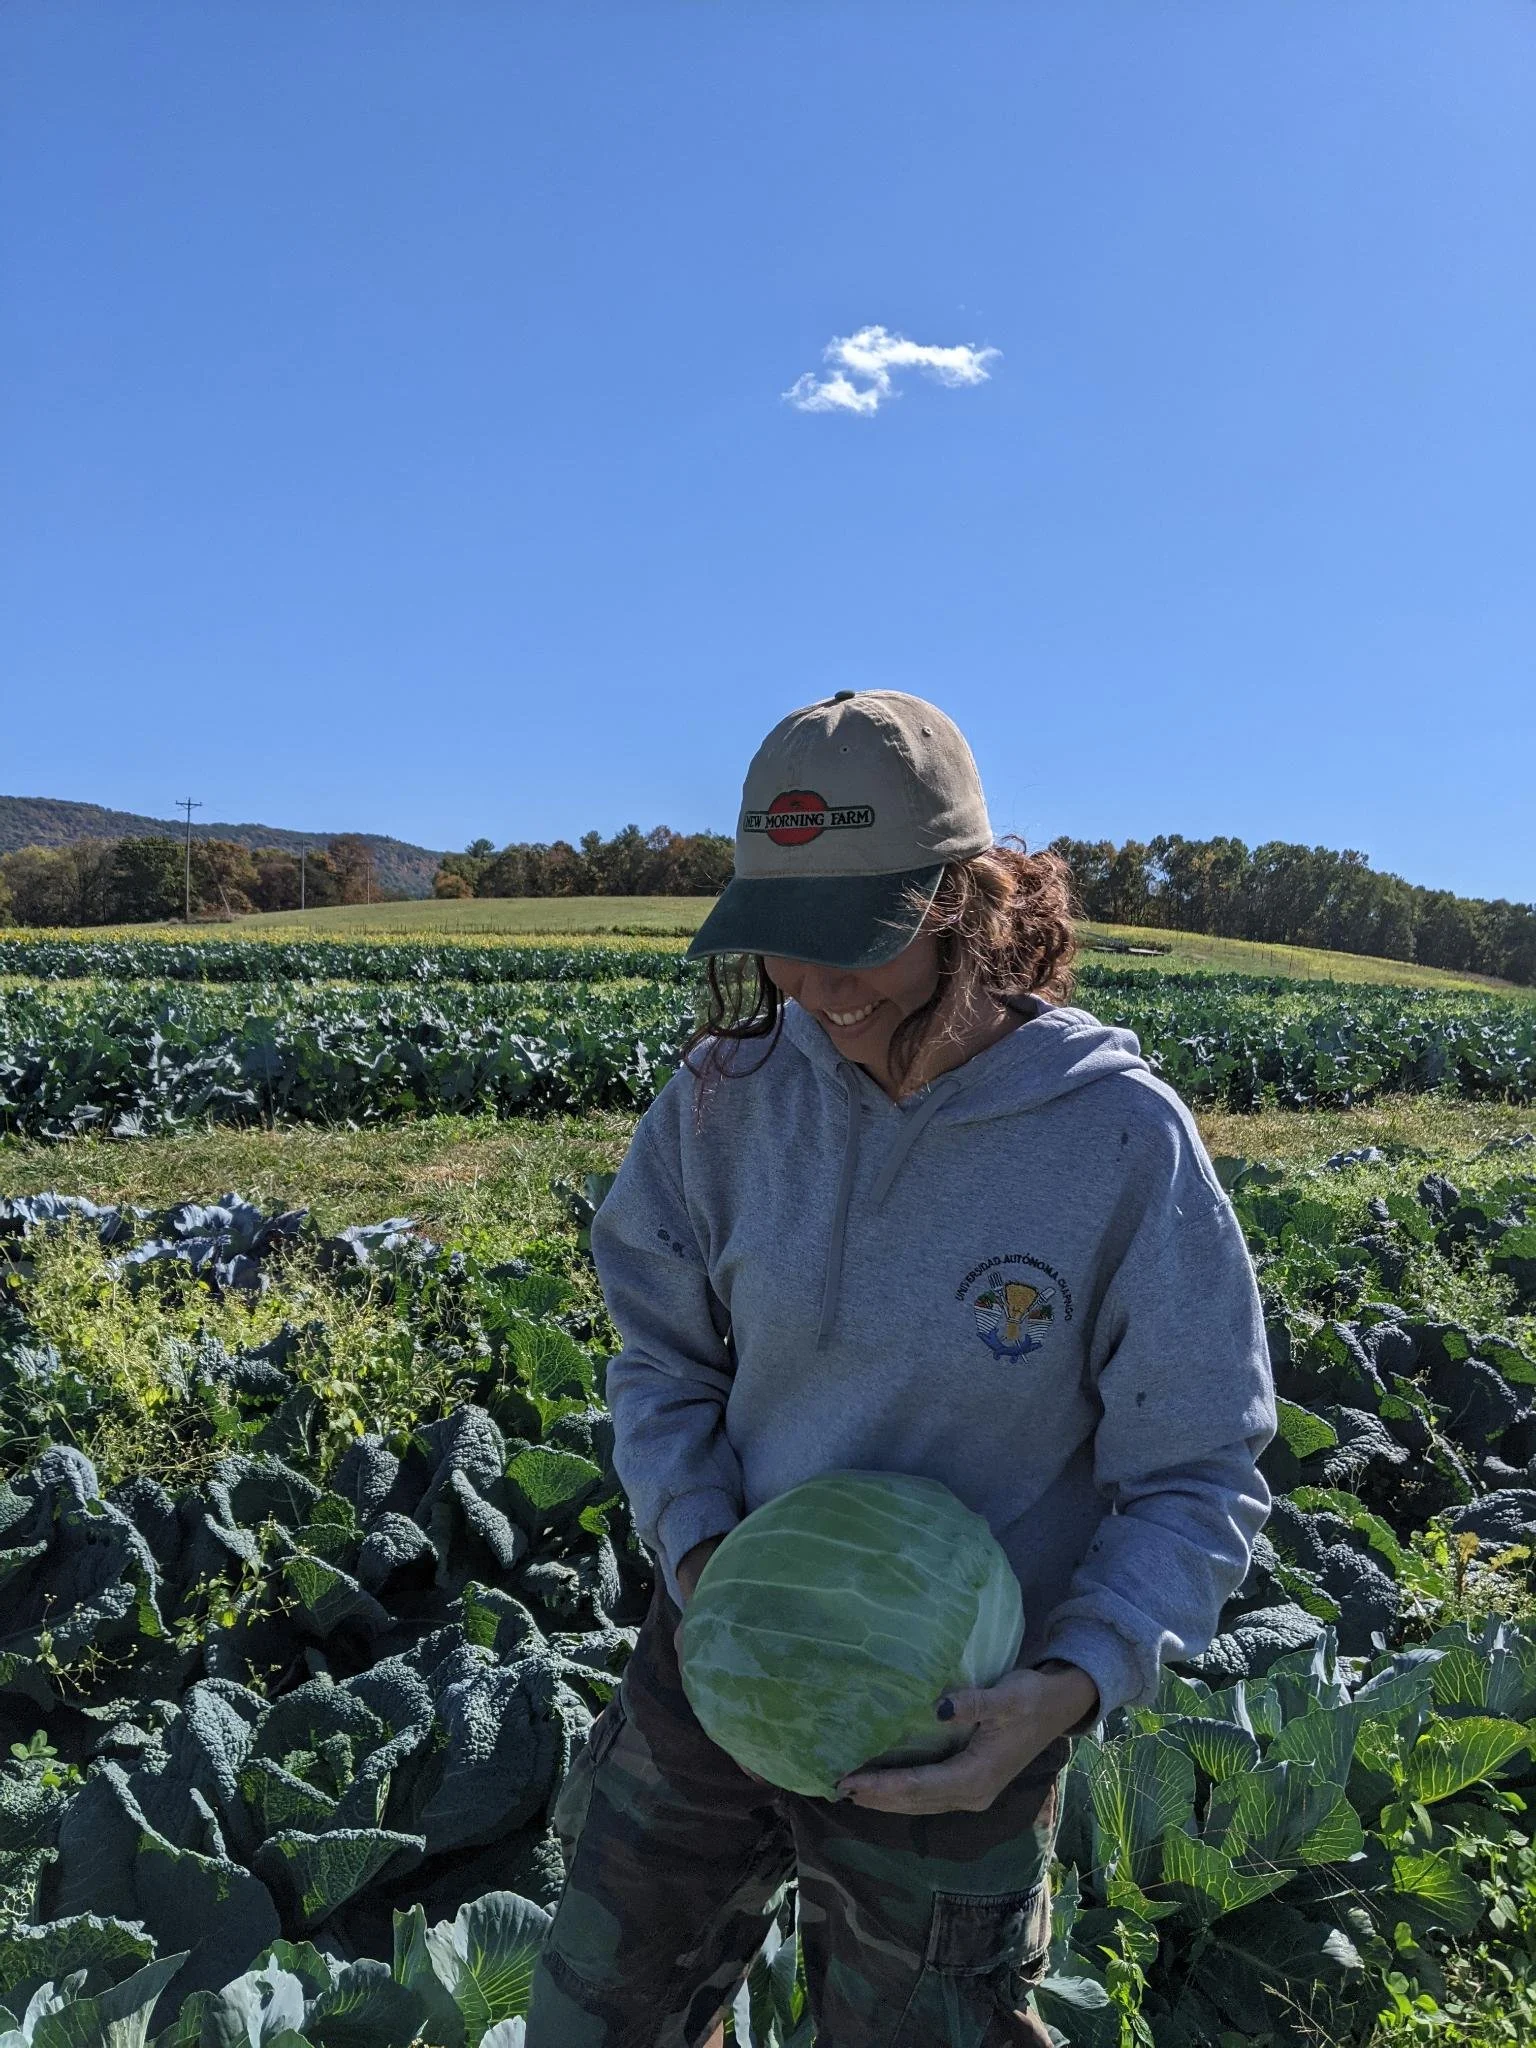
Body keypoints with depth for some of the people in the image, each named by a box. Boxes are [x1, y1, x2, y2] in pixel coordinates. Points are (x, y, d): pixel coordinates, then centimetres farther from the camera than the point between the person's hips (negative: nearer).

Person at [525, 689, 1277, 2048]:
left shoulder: (1123, 1138, -20)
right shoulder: (732, 1089, -11)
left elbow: (1196, 1481, -12)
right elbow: (663, 1352, 0)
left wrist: (1072, 1685, -25)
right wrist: (699, 1546, -15)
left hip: (953, 1727, -3)